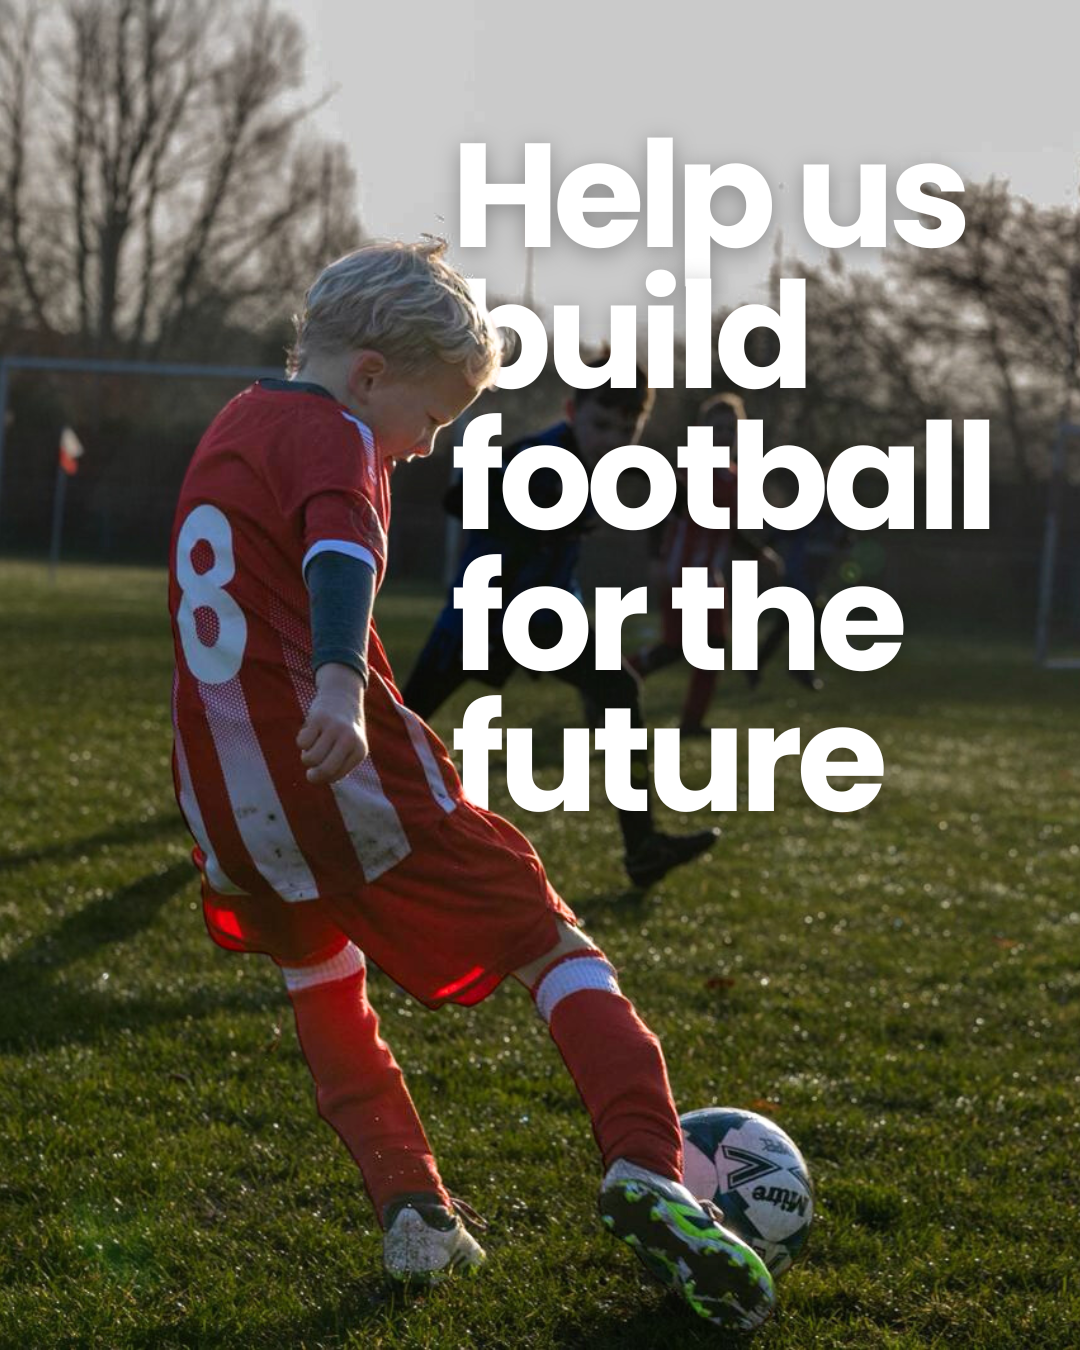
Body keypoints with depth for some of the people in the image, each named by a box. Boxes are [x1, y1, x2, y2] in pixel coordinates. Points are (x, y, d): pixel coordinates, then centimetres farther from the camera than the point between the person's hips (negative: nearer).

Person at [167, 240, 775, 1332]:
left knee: (321, 984, 27)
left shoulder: (233, 425, 21)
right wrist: (340, 685, -44)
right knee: (549, 943, -2)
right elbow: (340, 553, -27)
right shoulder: (332, 436, -6)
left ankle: (412, 1213, 18)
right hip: (351, 781, -8)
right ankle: (644, 1170, -19)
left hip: (224, 796, 8)